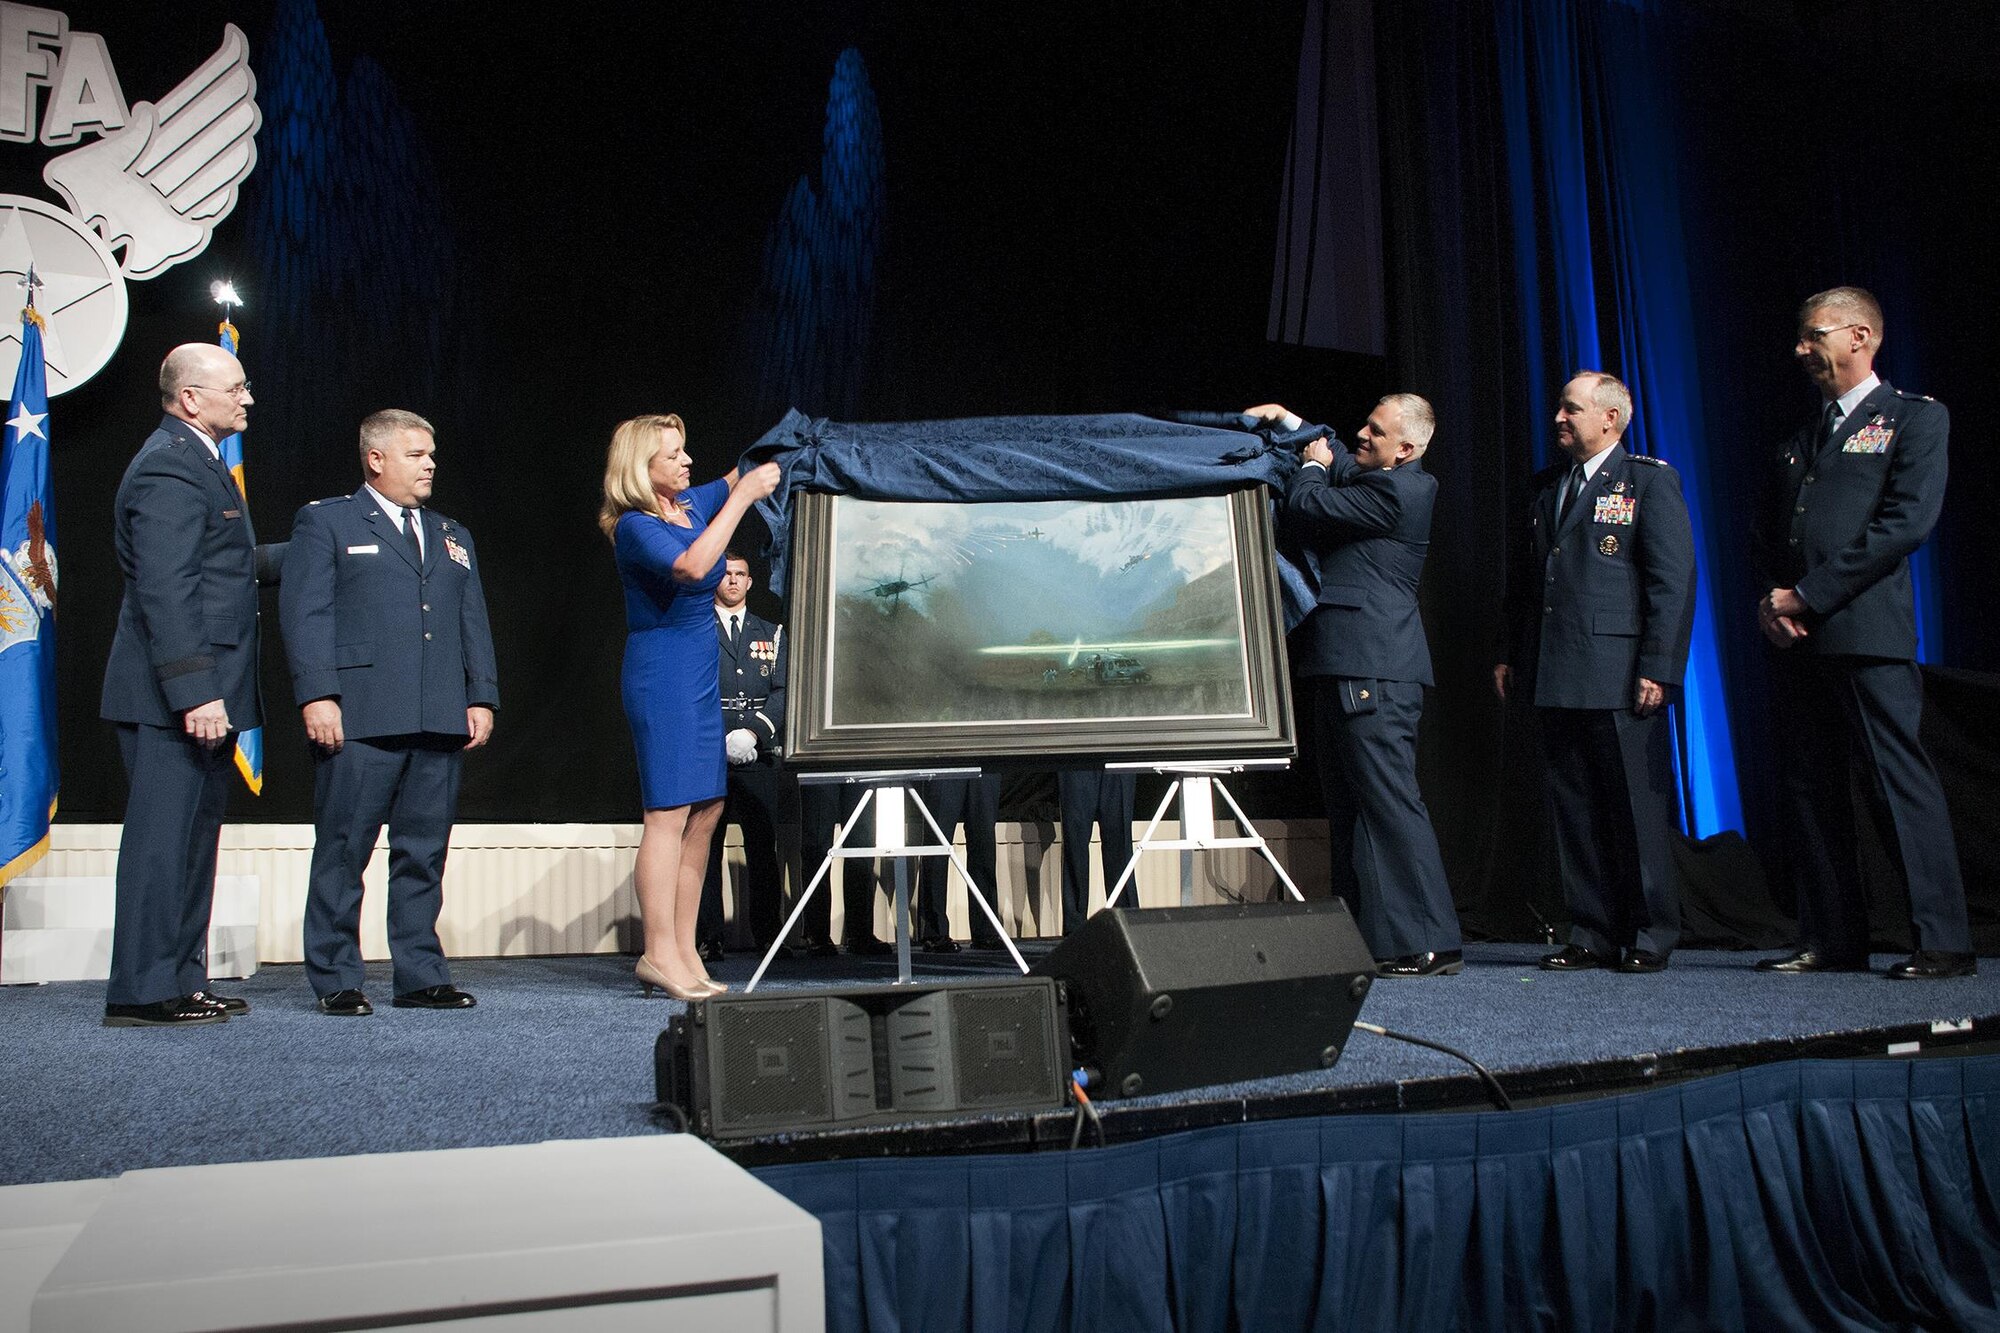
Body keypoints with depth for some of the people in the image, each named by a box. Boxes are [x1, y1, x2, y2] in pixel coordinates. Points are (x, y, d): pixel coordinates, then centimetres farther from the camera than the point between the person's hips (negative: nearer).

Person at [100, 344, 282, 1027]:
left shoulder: (195, 461, 19)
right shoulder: (169, 468, -15)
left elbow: (229, 565, 27)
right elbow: (166, 592, -22)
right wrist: (195, 691, -26)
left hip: (202, 693, 11)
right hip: (175, 696, -11)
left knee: (194, 836, 14)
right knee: (163, 837, -5)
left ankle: (181, 982, 23)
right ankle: (141, 993, 3)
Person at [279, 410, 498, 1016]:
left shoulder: (453, 537, 23)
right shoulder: (325, 522, 7)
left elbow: (474, 622, 19)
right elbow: (304, 612, -2)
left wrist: (481, 698, 8)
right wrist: (317, 696, -13)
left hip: (441, 721, 5)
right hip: (359, 718, -5)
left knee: (424, 853, 8)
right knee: (342, 853, 0)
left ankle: (421, 977, 15)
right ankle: (336, 981, 9)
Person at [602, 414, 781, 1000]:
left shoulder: (692, 504, 12)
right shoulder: (634, 526, -12)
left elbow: (740, 476, 29)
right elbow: (691, 566, -29)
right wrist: (743, 497, -23)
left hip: (699, 677, 9)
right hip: (660, 678, -9)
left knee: (705, 811, 6)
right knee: (670, 811, -11)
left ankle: (684, 953, 11)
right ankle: (659, 954, -7)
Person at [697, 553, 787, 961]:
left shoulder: (771, 634, 19)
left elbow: (782, 692, 8)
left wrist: (752, 731, -9)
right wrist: (721, 741, -10)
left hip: (758, 755, 2)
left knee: (763, 847, 1)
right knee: (705, 847, -3)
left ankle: (767, 934, 6)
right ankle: (708, 939, 0)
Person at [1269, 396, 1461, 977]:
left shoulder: (1395, 490, -14)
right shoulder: (1396, 483, 16)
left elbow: (1307, 505, -14)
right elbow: (1341, 459, 34)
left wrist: (1312, 465, 6)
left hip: (1372, 670, -11)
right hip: (1348, 667, 11)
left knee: (1390, 801, -10)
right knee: (1348, 805, 12)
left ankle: (1431, 943, -6)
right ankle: (1371, 936, 18)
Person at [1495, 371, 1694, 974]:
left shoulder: (1650, 481, 1)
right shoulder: (1547, 488, 19)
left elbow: (1674, 580, -6)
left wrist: (1659, 670, -14)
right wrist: (1511, 655, 15)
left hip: (1619, 677, -6)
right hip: (1557, 677, 6)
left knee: (1637, 807, 0)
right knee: (1574, 810, 7)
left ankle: (1650, 936, 11)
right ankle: (1593, 934, 15)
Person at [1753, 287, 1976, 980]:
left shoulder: (1914, 418, 3)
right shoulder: (1798, 440, 22)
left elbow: (1907, 522, -10)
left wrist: (1807, 594, -13)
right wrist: (1770, 600, -1)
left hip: (1867, 634, -7)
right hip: (1795, 638, 7)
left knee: (1900, 784, -7)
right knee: (1808, 791, 6)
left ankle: (1944, 942, 0)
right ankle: (1831, 940, 12)